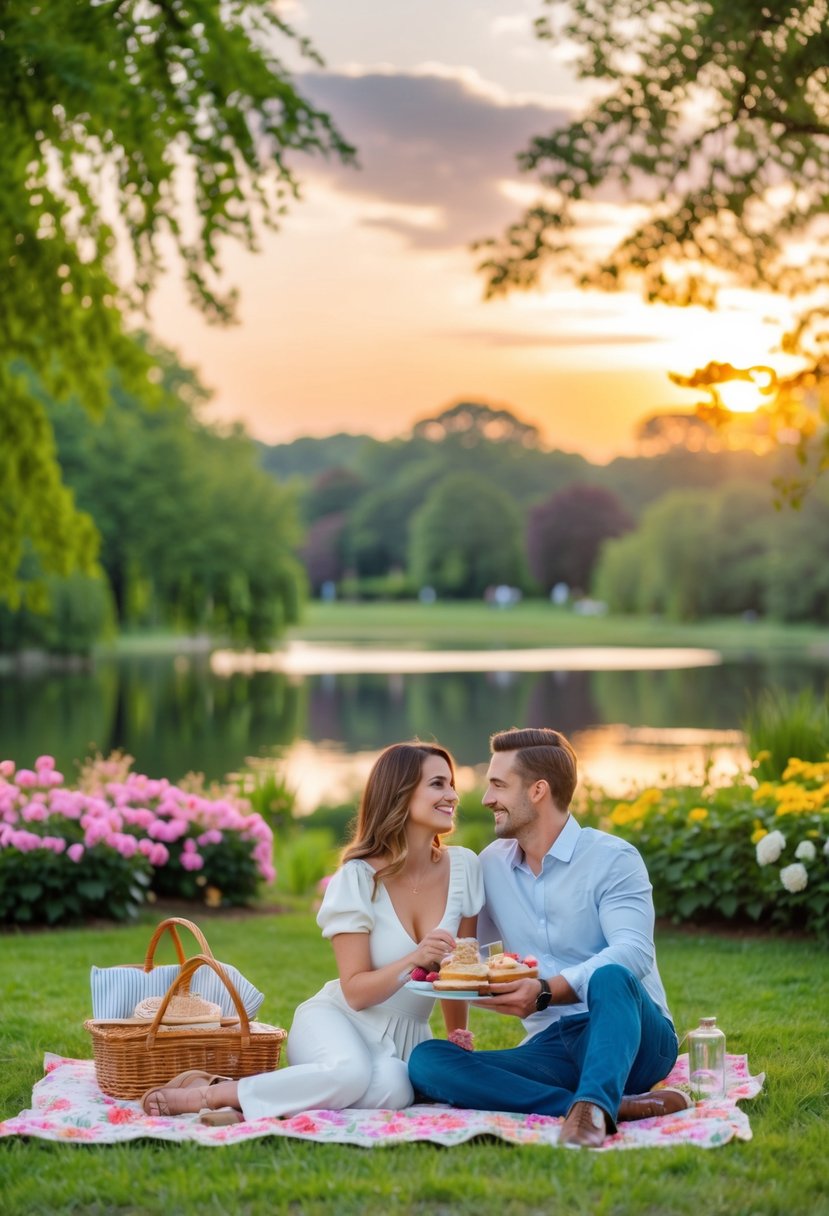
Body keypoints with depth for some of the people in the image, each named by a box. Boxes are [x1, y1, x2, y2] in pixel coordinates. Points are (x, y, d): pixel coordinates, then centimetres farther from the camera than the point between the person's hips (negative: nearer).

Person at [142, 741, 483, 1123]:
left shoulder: (463, 867, -2)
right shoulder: (358, 878, -11)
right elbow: (355, 992, -13)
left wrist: (458, 1039, 10)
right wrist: (413, 961, -27)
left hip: (405, 1041, 3)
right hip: (339, 1021, -3)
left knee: (392, 1090, -37)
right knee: (350, 1073, -41)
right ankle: (208, 1092, -23)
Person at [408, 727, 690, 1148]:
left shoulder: (612, 858, -4)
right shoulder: (491, 865, 14)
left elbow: (633, 951, -20)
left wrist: (546, 992, -34)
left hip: (630, 1036, -5)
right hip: (550, 1047, 5)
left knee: (611, 977, -38)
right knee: (424, 1061, -22)